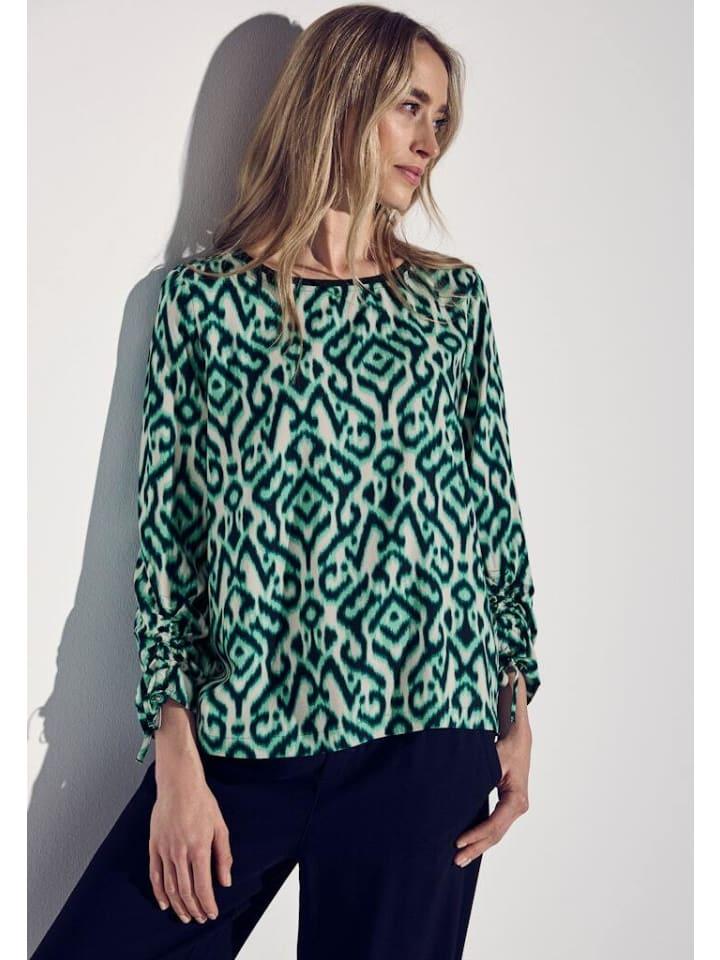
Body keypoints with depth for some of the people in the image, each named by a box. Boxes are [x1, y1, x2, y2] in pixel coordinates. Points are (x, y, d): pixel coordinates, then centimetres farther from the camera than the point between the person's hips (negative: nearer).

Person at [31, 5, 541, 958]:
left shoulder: (454, 299, 8)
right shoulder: (206, 297, 3)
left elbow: (495, 505, 11)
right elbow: (166, 530, 0)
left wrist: (519, 713, 7)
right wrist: (178, 762, -5)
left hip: (424, 736, 1)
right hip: (236, 736, 0)